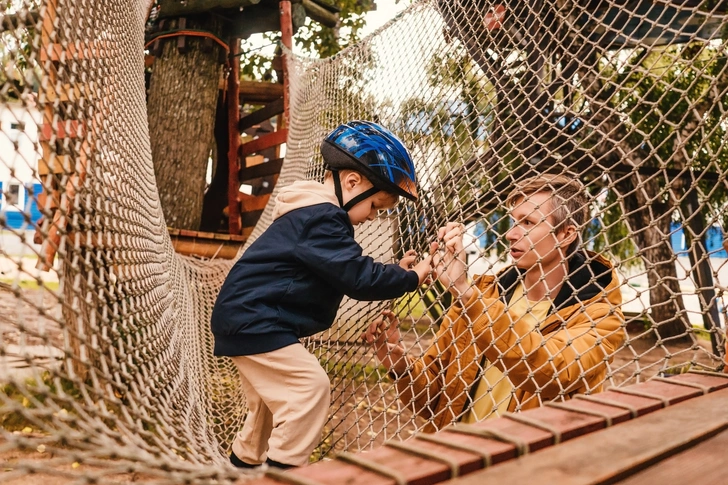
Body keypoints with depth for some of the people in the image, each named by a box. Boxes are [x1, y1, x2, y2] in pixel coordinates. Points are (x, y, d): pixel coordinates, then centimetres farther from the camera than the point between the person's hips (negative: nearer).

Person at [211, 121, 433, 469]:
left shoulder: (313, 213, 13)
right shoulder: (321, 217, -21)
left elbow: (345, 274, 16)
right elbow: (358, 277, -26)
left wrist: (395, 272, 6)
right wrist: (411, 278, -14)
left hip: (246, 318, 11)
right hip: (253, 319, -11)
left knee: (273, 401, 22)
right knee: (310, 387, -16)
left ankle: (244, 464, 36)